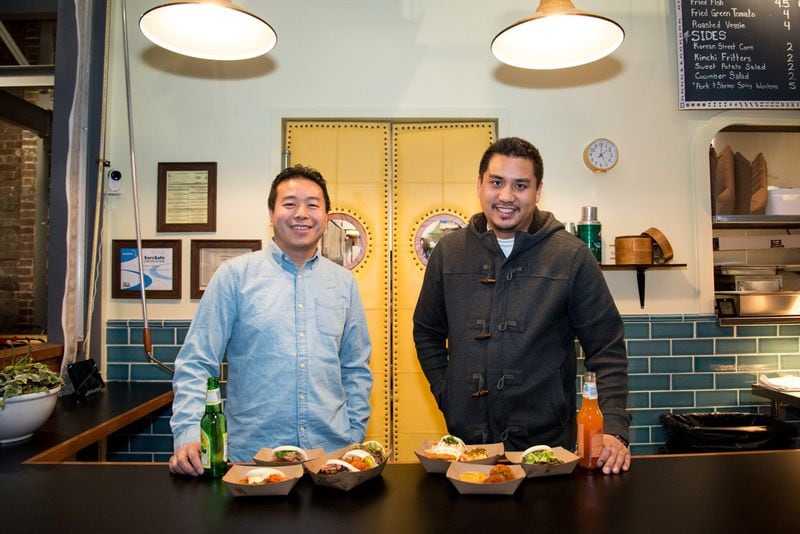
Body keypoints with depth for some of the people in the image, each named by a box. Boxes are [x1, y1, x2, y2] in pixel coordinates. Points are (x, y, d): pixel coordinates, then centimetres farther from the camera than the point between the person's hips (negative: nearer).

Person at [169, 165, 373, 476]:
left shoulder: (343, 282, 6)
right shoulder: (234, 275, -3)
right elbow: (196, 364, -3)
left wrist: (354, 436, 5)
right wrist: (188, 436, -14)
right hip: (250, 456, -2)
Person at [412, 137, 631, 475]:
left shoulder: (571, 256, -7)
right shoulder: (449, 251, 0)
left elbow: (607, 351, -4)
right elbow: (427, 332, 11)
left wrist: (614, 430, -13)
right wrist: (447, 394, 2)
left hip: (547, 443, -2)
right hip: (466, 441, 2)